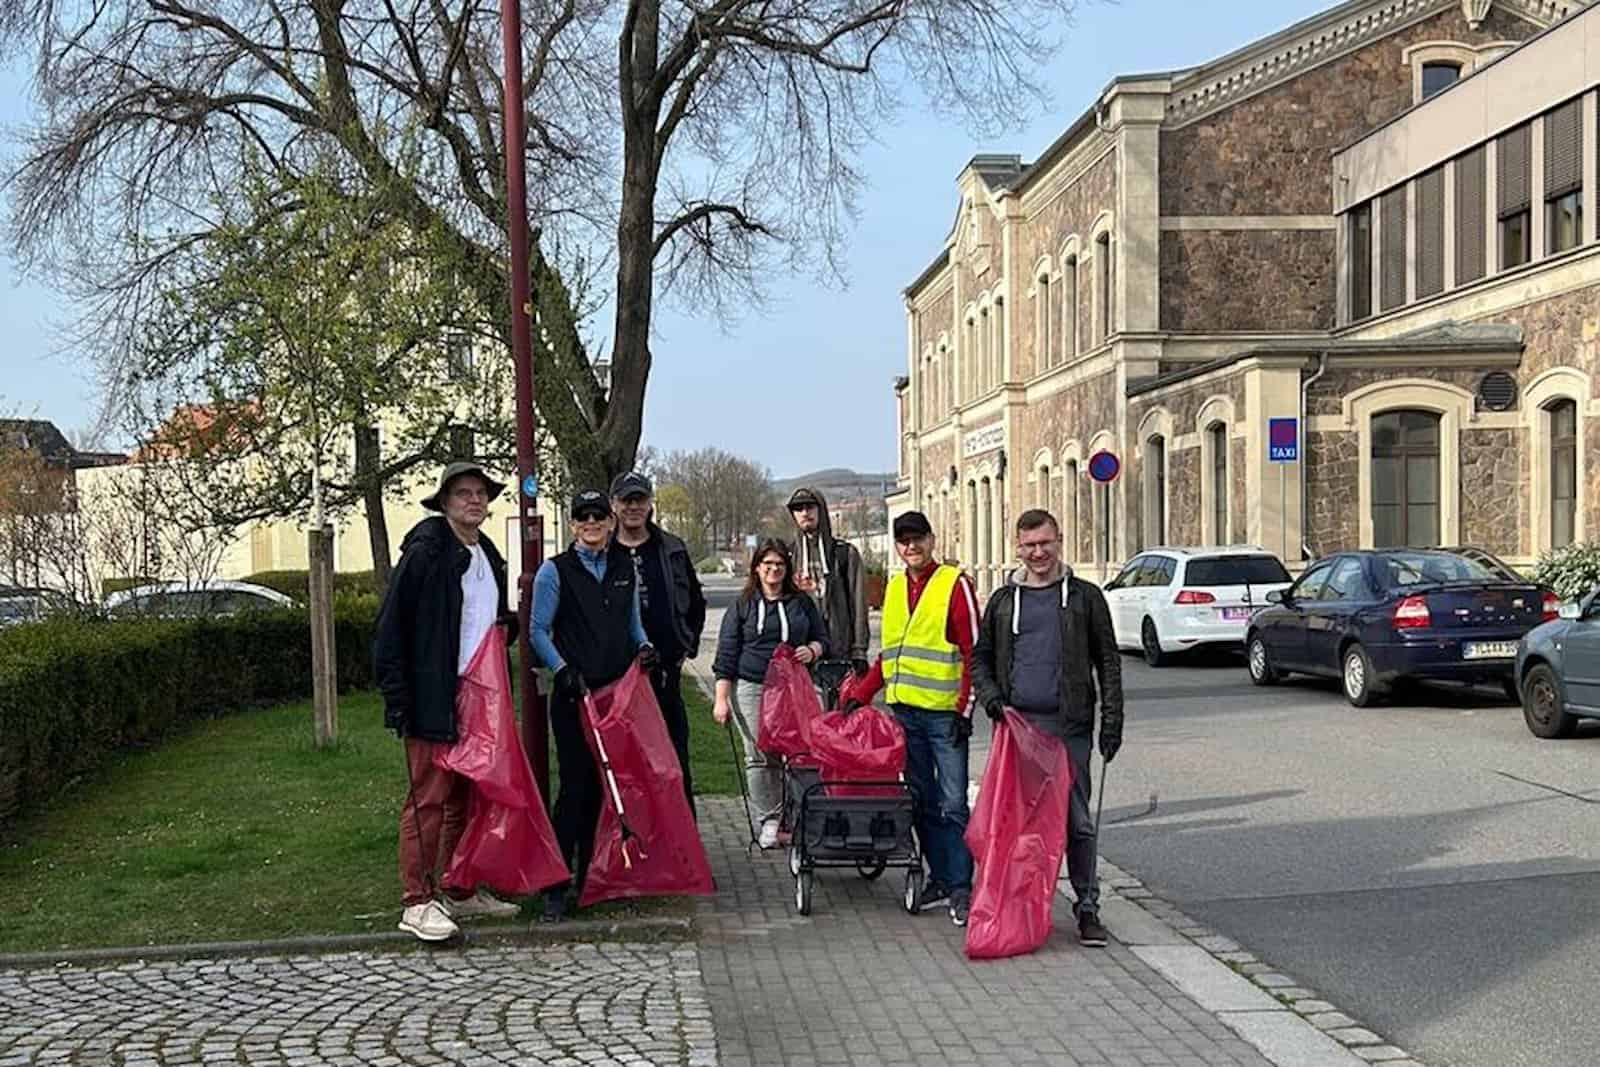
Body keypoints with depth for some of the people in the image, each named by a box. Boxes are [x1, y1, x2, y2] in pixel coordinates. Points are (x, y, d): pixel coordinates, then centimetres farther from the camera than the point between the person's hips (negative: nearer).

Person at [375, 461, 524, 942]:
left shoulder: (488, 556, 16)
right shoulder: (424, 552, -10)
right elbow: (391, 626, -12)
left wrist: (508, 624, 9)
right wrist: (398, 697, -16)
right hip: (433, 700, -8)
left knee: (467, 797, 13)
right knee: (428, 799, -7)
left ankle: (461, 891, 23)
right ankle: (417, 902, -1)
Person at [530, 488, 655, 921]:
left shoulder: (624, 569, 14)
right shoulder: (555, 571, 0)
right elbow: (538, 631, -1)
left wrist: (643, 647, 3)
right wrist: (563, 670, -14)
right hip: (576, 693, -4)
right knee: (577, 784, -8)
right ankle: (558, 886, -3)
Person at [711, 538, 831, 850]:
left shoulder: (802, 603, 13)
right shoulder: (742, 606, 6)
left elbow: (822, 638, 21)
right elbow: (726, 655, 4)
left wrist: (812, 650, -4)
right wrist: (722, 699, -2)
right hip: (752, 688, -1)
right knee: (760, 756, -2)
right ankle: (769, 820, 5)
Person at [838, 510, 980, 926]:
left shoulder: (955, 584, -5)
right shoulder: (895, 587, 14)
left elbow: (973, 652, -7)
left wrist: (965, 708, -13)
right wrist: (860, 694, 13)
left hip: (944, 713, -6)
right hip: (904, 710, 6)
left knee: (953, 805, -6)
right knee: (922, 802, 11)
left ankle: (961, 888, -1)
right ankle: (940, 878, 20)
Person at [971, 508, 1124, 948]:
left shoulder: (1085, 597, 6)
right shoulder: (1004, 600, 12)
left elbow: (1108, 662, 6)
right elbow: (980, 659, 16)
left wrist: (1112, 720, -1)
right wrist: (993, 700, -2)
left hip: (1069, 725, -2)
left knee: (1077, 820, -1)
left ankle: (1087, 907, 7)